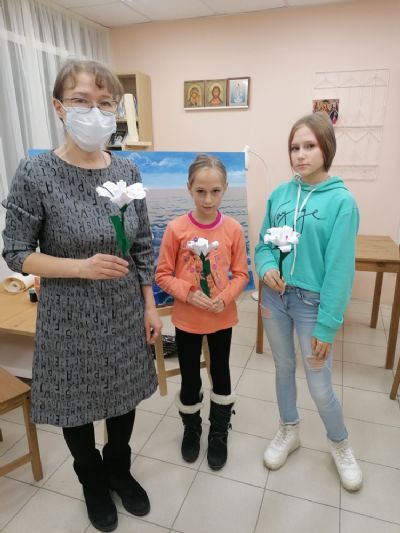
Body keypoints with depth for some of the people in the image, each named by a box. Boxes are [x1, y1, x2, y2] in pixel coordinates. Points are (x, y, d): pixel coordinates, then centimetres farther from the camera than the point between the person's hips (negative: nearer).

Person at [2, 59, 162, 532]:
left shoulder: (127, 172, -2)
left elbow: (144, 248, 3)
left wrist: (150, 306, 4)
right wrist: (83, 267, -24)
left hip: (125, 312, 4)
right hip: (70, 318, -3)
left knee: (124, 396, 20)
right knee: (77, 403, 18)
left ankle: (119, 469, 50)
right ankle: (92, 480, 49)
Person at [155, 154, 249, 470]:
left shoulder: (233, 228, -8)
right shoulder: (176, 228, -12)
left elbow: (241, 274, -2)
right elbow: (162, 275, -7)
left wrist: (224, 298, -18)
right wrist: (188, 293, -21)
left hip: (223, 317, 1)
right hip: (187, 319, -1)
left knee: (221, 373, 17)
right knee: (190, 377, 14)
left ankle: (219, 433, 41)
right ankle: (191, 429, 43)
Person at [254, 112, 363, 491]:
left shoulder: (341, 201, -13)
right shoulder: (279, 194, 0)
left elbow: (339, 268, -14)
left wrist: (327, 325, -13)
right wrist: (266, 268, -14)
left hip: (312, 302, -4)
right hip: (274, 297, 4)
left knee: (320, 386, 7)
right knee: (283, 368, 20)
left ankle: (340, 444, 39)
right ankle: (289, 431, 45)